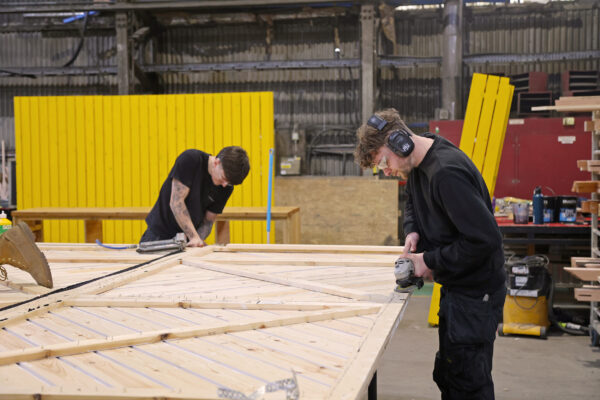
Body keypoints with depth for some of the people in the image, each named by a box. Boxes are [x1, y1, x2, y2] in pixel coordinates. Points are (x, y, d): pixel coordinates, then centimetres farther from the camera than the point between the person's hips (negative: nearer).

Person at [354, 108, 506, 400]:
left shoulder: (446, 172, -26)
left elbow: (485, 238, -29)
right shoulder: (419, 165, 5)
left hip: (475, 293, -10)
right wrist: (413, 231, 3)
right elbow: (413, 203, 25)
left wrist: (432, 261, -18)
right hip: (455, 288, 10)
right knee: (447, 376, 19)